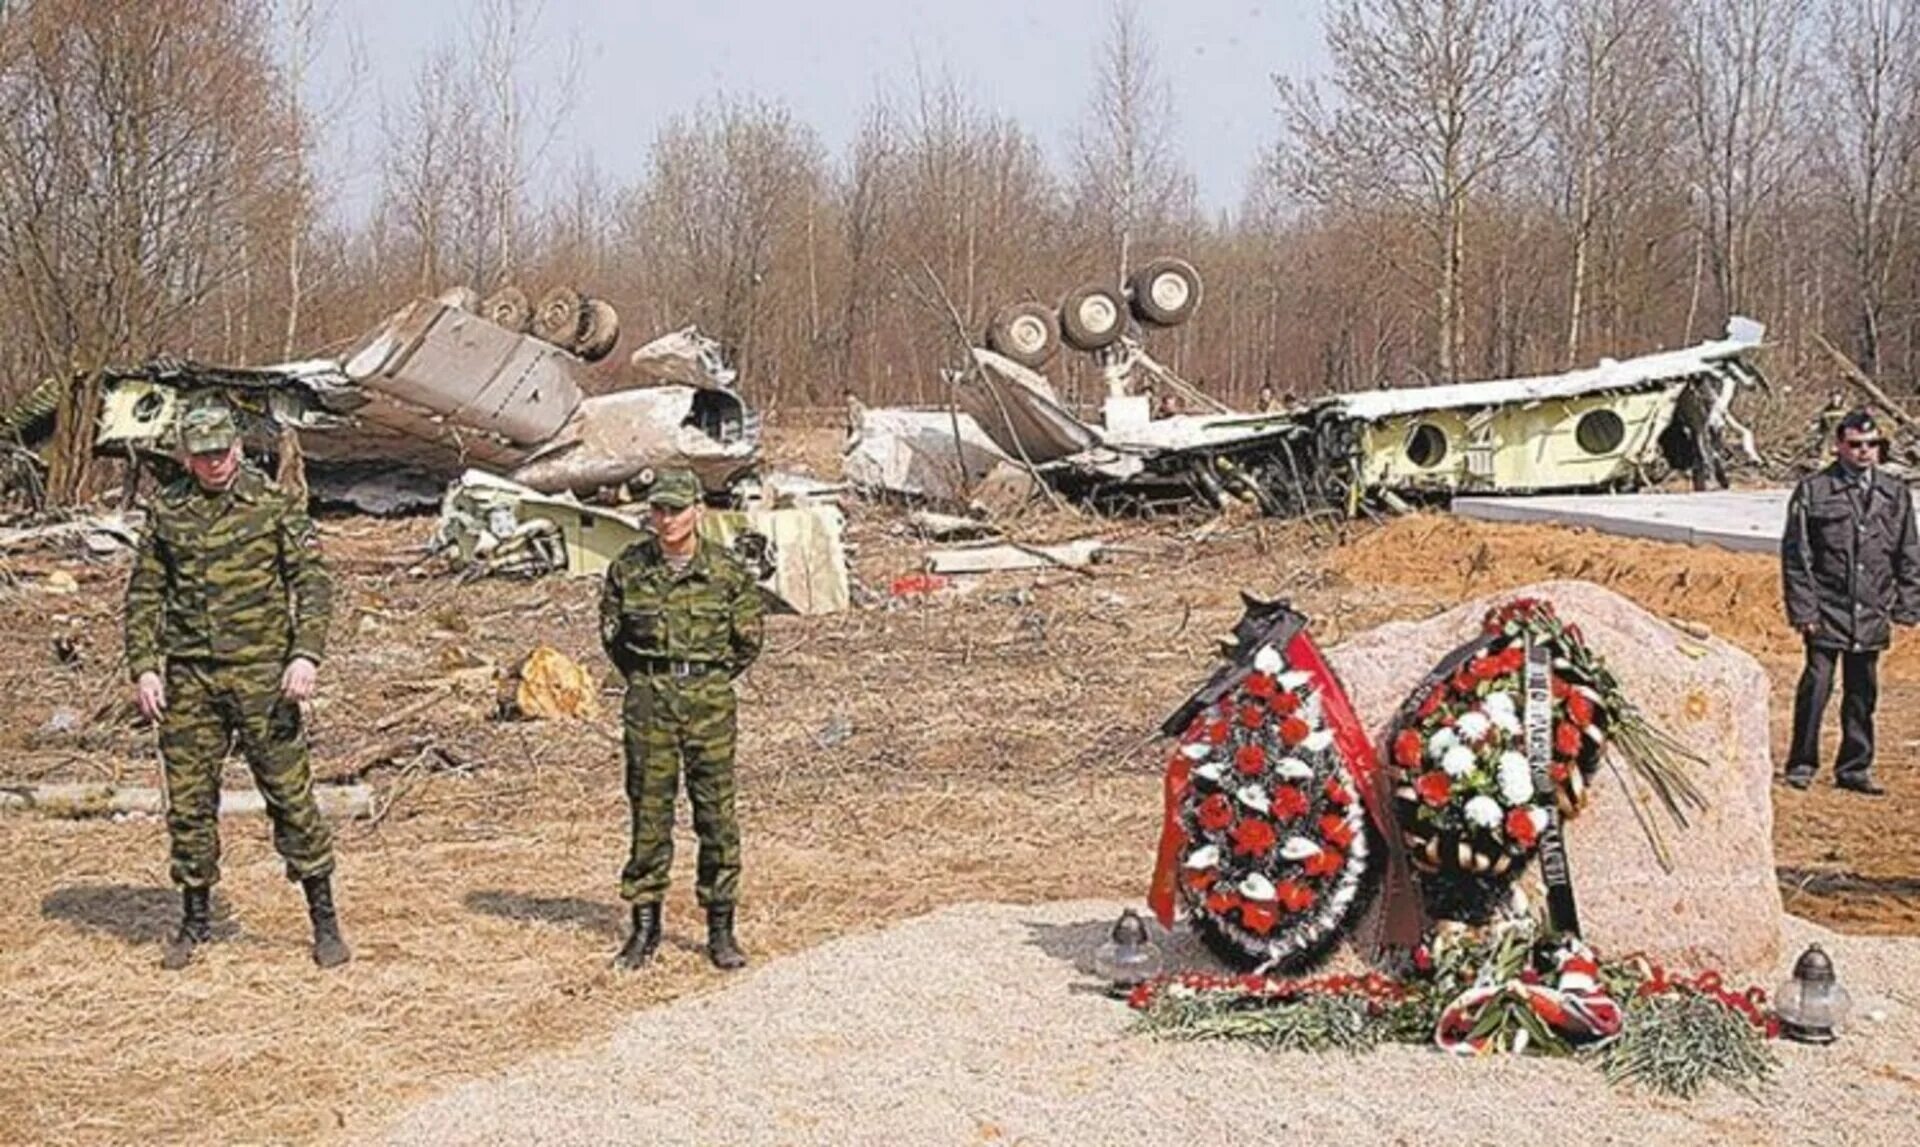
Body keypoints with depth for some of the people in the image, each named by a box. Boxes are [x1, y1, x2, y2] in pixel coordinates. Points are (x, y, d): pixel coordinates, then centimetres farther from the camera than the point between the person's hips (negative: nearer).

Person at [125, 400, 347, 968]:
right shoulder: (166, 512, 8)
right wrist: (143, 667, 1)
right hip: (189, 678, 3)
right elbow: (144, 594, 12)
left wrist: (306, 654, -15)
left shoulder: (274, 505, 0)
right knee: (188, 802, 7)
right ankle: (196, 919, 21)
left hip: (260, 672, -3)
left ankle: (324, 920, 5)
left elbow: (311, 581, -3)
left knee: (290, 793, -3)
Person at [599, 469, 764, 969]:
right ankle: (645, 927, 15)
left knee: (716, 814, 1)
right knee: (648, 812, 5)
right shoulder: (628, 569, -1)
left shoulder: (727, 571, -4)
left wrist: (711, 683, 9)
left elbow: (748, 641, 7)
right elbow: (611, 633, 14)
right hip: (648, 703, 1)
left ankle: (721, 930, 9)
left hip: (709, 702, -1)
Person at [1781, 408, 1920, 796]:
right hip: (1827, 612, -4)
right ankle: (1801, 764, 7)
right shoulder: (1812, 491, -3)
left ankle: (1854, 768, 20)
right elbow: (1795, 556, -4)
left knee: (1863, 694, 10)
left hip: (1871, 616, 4)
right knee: (1816, 686, -7)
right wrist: (1803, 609, -9)